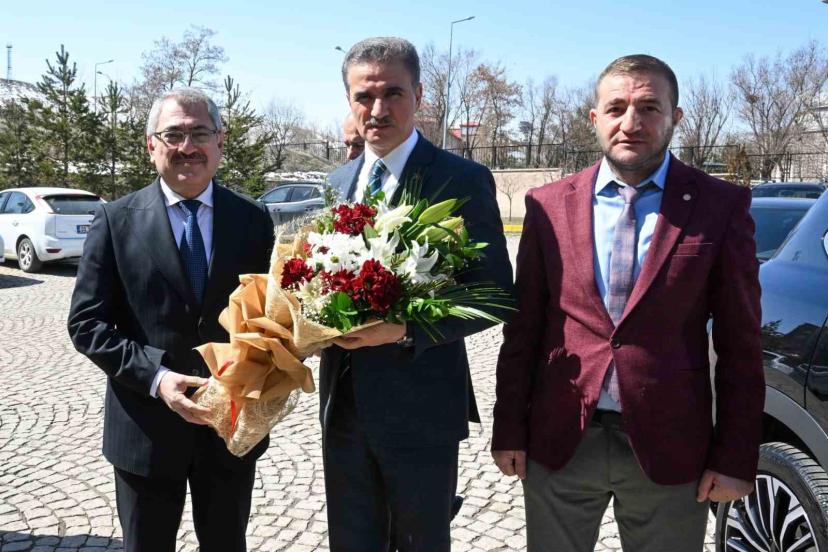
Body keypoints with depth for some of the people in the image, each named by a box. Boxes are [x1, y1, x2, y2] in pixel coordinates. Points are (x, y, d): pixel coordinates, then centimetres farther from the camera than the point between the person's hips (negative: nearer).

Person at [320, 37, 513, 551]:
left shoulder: (463, 180, -11)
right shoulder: (338, 181, 9)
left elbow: (495, 294, -13)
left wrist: (405, 329, -24)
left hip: (421, 406, -5)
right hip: (344, 402, 6)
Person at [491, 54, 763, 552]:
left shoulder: (719, 206, -3)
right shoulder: (549, 205, 1)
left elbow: (740, 343, -1)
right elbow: (523, 328, 4)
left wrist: (736, 457, -3)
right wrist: (509, 430, 4)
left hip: (668, 450, -1)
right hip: (559, 443, 2)